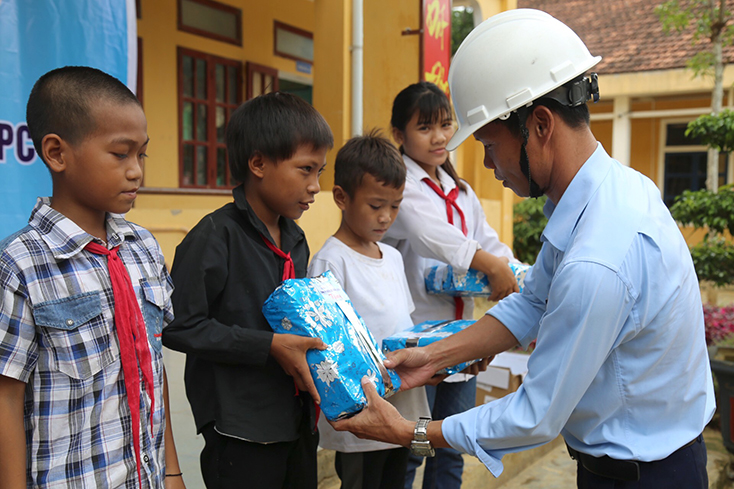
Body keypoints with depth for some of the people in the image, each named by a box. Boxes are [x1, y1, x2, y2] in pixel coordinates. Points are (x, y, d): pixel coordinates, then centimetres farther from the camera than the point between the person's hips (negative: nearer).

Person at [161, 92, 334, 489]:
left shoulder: (295, 239, 9)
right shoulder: (214, 236, -15)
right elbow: (180, 326, -19)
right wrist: (270, 346, -21)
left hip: (298, 423, 8)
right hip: (241, 434, -7)